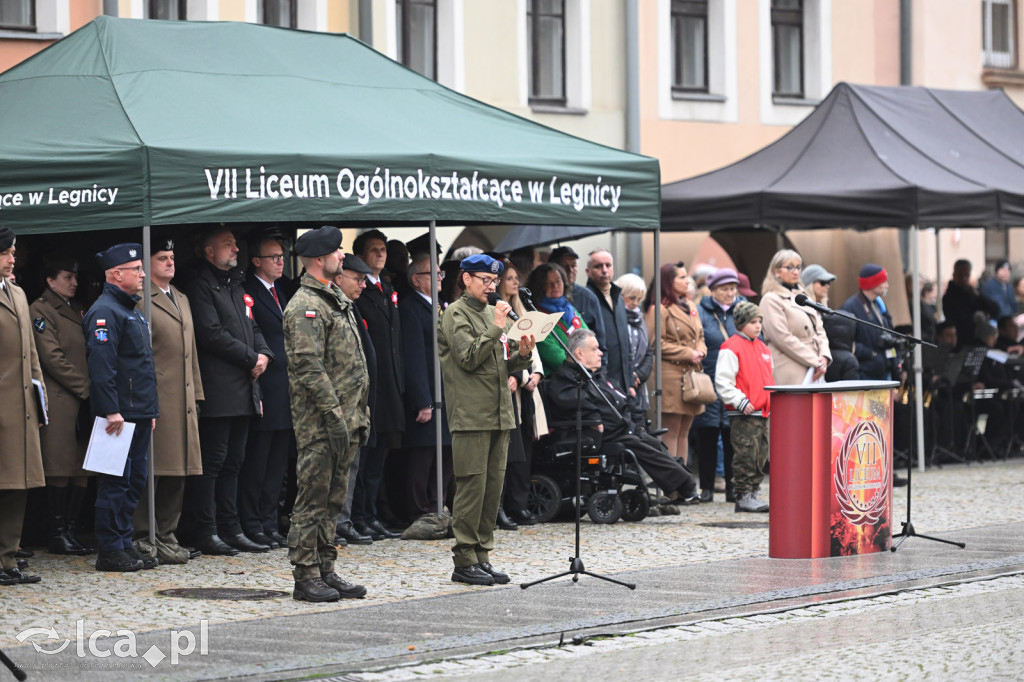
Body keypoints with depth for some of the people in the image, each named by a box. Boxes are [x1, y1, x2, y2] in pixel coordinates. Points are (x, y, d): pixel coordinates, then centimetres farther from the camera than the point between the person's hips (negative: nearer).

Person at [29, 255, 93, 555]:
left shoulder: (77, 310, 21)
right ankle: (57, 534, -2)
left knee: (82, 472, 4)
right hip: (59, 403, -8)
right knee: (60, 472, -7)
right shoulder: (40, 310, -4)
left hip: (84, 403, 8)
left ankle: (71, 531, 8)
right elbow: (52, 358, -12)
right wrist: (85, 388, -12)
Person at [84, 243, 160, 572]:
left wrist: (151, 410, 21)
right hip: (120, 415, -10)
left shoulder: (132, 310, 19)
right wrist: (111, 410, -24)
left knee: (135, 481, 12)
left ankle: (126, 545, 18)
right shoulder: (104, 312, -13)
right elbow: (101, 365, -21)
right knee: (116, 482, -6)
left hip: (139, 415, 10)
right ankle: (111, 551, -2)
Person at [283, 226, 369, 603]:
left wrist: (361, 414, 18)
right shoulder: (304, 307, -13)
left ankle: (325, 571, 18)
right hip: (320, 424, -9)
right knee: (313, 500, -5)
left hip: (344, 421, 9)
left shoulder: (338, 300, 17)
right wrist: (334, 416, -21)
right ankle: (306, 578, -1)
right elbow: (309, 367, -19)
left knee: (332, 501, 12)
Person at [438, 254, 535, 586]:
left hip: (498, 415, 8)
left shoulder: (494, 313, 18)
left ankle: (482, 556, 13)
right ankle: (464, 561, -4)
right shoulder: (456, 314, -4)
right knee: (472, 486, -8)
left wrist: (522, 354, -1)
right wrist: (497, 328, -18)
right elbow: (469, 358, -15)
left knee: (493, 487, 7)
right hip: (470, 417, -7)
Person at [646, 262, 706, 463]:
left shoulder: (690, 309, 18)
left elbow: (700, 337, 24)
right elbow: (658, 344, -13)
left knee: (684, 431, 10)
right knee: (671, 431, -7)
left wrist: (700, 352, 1)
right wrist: (688, 354, -13)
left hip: (692, 373, 8)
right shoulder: (660, 309, -8)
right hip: (671, 373, -8)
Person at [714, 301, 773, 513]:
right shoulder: (731, 348, -8)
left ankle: (753, 492, 17)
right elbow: (722, 381, -13)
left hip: (763, 412, 8)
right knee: (746, 454, -7)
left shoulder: (762, 348, 17)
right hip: (743, 415, -8)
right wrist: (740, 401, -18)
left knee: (761, 455, 10)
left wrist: (772, 402, 18)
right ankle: (743, 497, -2)